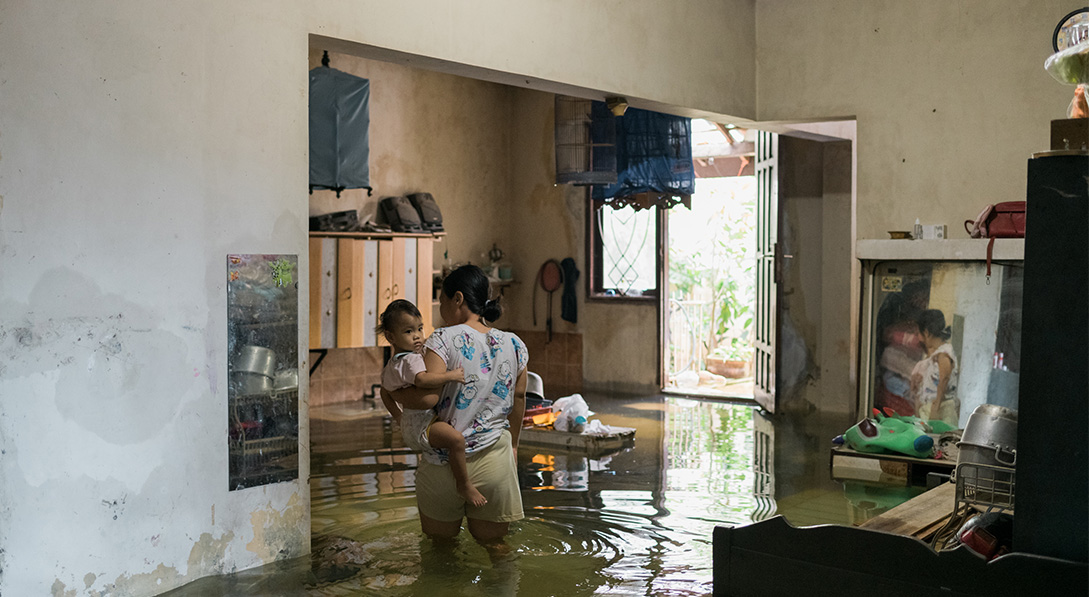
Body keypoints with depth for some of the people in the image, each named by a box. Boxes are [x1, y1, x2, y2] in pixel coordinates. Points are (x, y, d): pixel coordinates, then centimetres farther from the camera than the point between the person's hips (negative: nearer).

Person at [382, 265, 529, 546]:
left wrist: (390, 392, -4)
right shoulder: (514, 345, 2)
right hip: (495, 461, 3)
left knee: (439, 541, 22)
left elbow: (428, 396, -23)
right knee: (493, 545, 17)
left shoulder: (444, 339, -12)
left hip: (445, 463, -3)